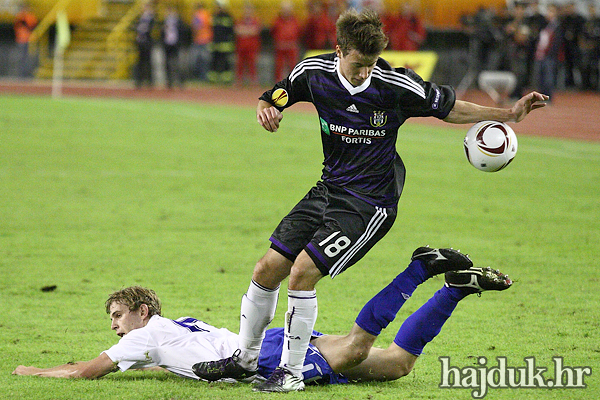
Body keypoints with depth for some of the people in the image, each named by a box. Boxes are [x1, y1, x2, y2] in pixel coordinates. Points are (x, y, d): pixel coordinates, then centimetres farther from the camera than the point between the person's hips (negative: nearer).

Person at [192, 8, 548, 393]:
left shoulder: (396, 85, -18)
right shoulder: (314, 73, -8)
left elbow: (448, 108, -3)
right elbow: (269, 100, 7)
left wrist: (508, 113, -11)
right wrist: (267, 111, -17)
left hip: (371, 202, -5)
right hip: (329, 188, 5)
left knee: (302, 271, -17)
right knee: (268, 269, 3)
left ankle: (292, 372, -3)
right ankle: (246, 357, 25)